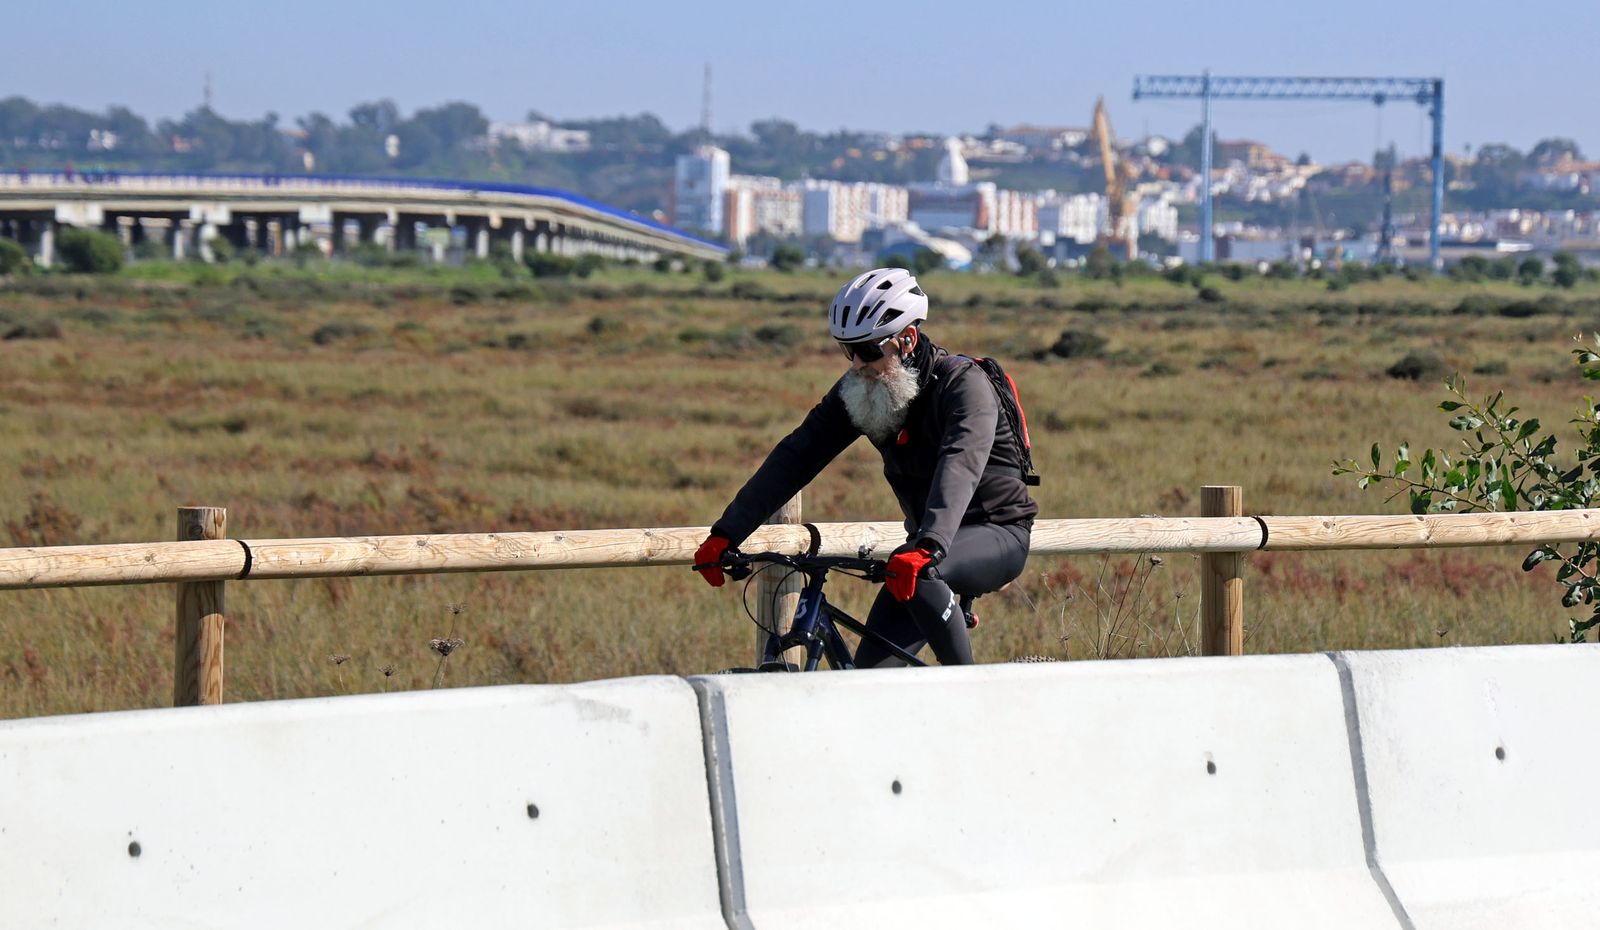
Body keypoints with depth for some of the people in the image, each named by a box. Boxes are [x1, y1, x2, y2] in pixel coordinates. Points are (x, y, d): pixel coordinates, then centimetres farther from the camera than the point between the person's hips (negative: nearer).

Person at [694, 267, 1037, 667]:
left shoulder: (963, 384, -23)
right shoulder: (857, 390, -4)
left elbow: (959, 468, -39)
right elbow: (795, 457, -9)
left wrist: (926, 548, -56)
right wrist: (725, 534, -18)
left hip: (998, 535, -6)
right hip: (928, 540, 7)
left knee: (919, 573, -36)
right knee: (873, 670, -9)